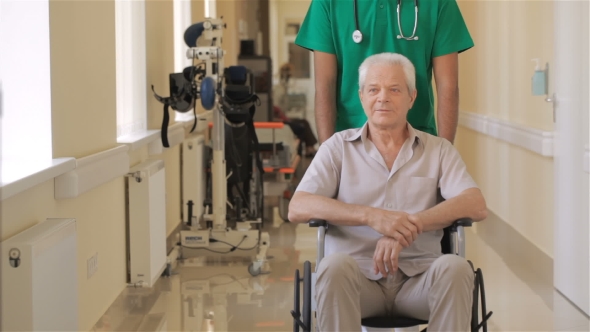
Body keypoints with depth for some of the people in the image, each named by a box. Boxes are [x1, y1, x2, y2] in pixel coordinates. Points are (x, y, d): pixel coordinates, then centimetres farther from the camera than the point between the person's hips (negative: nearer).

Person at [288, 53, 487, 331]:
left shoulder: (438, 150, 13)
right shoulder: (339, 147, 11)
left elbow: (476, 206, -3)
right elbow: (298, 209, -4)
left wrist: (409, 226, -19)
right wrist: (372, 216, -18)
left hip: (418, 280, 1)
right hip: (358, 279, -1)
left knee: (454, 267, -31)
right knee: (335, 265, -34)